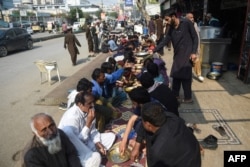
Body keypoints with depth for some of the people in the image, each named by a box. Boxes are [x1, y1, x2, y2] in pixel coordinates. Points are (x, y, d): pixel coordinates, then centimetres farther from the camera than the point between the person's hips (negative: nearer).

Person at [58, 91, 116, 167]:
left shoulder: (88, 110, -8)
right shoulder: (72, 117, -31)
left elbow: (92, 129, 4)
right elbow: (76, 141, -27)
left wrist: (97, 142, -13)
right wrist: (88, 123, -31)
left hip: (84, 139, 8)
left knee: (111, 136, 1)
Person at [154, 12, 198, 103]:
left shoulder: (187, 23, -9)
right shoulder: (171, 29, 9)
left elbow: (195, 37, -7)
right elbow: (165, 41, 7)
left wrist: (194, 52, -14)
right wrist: (154, 50, -1)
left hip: (187, 54, -6)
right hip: (177, 55, 6)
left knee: (185, 76, -5)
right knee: (175, 76, 9)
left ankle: (188, 98, 9)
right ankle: (175, 95, 24)